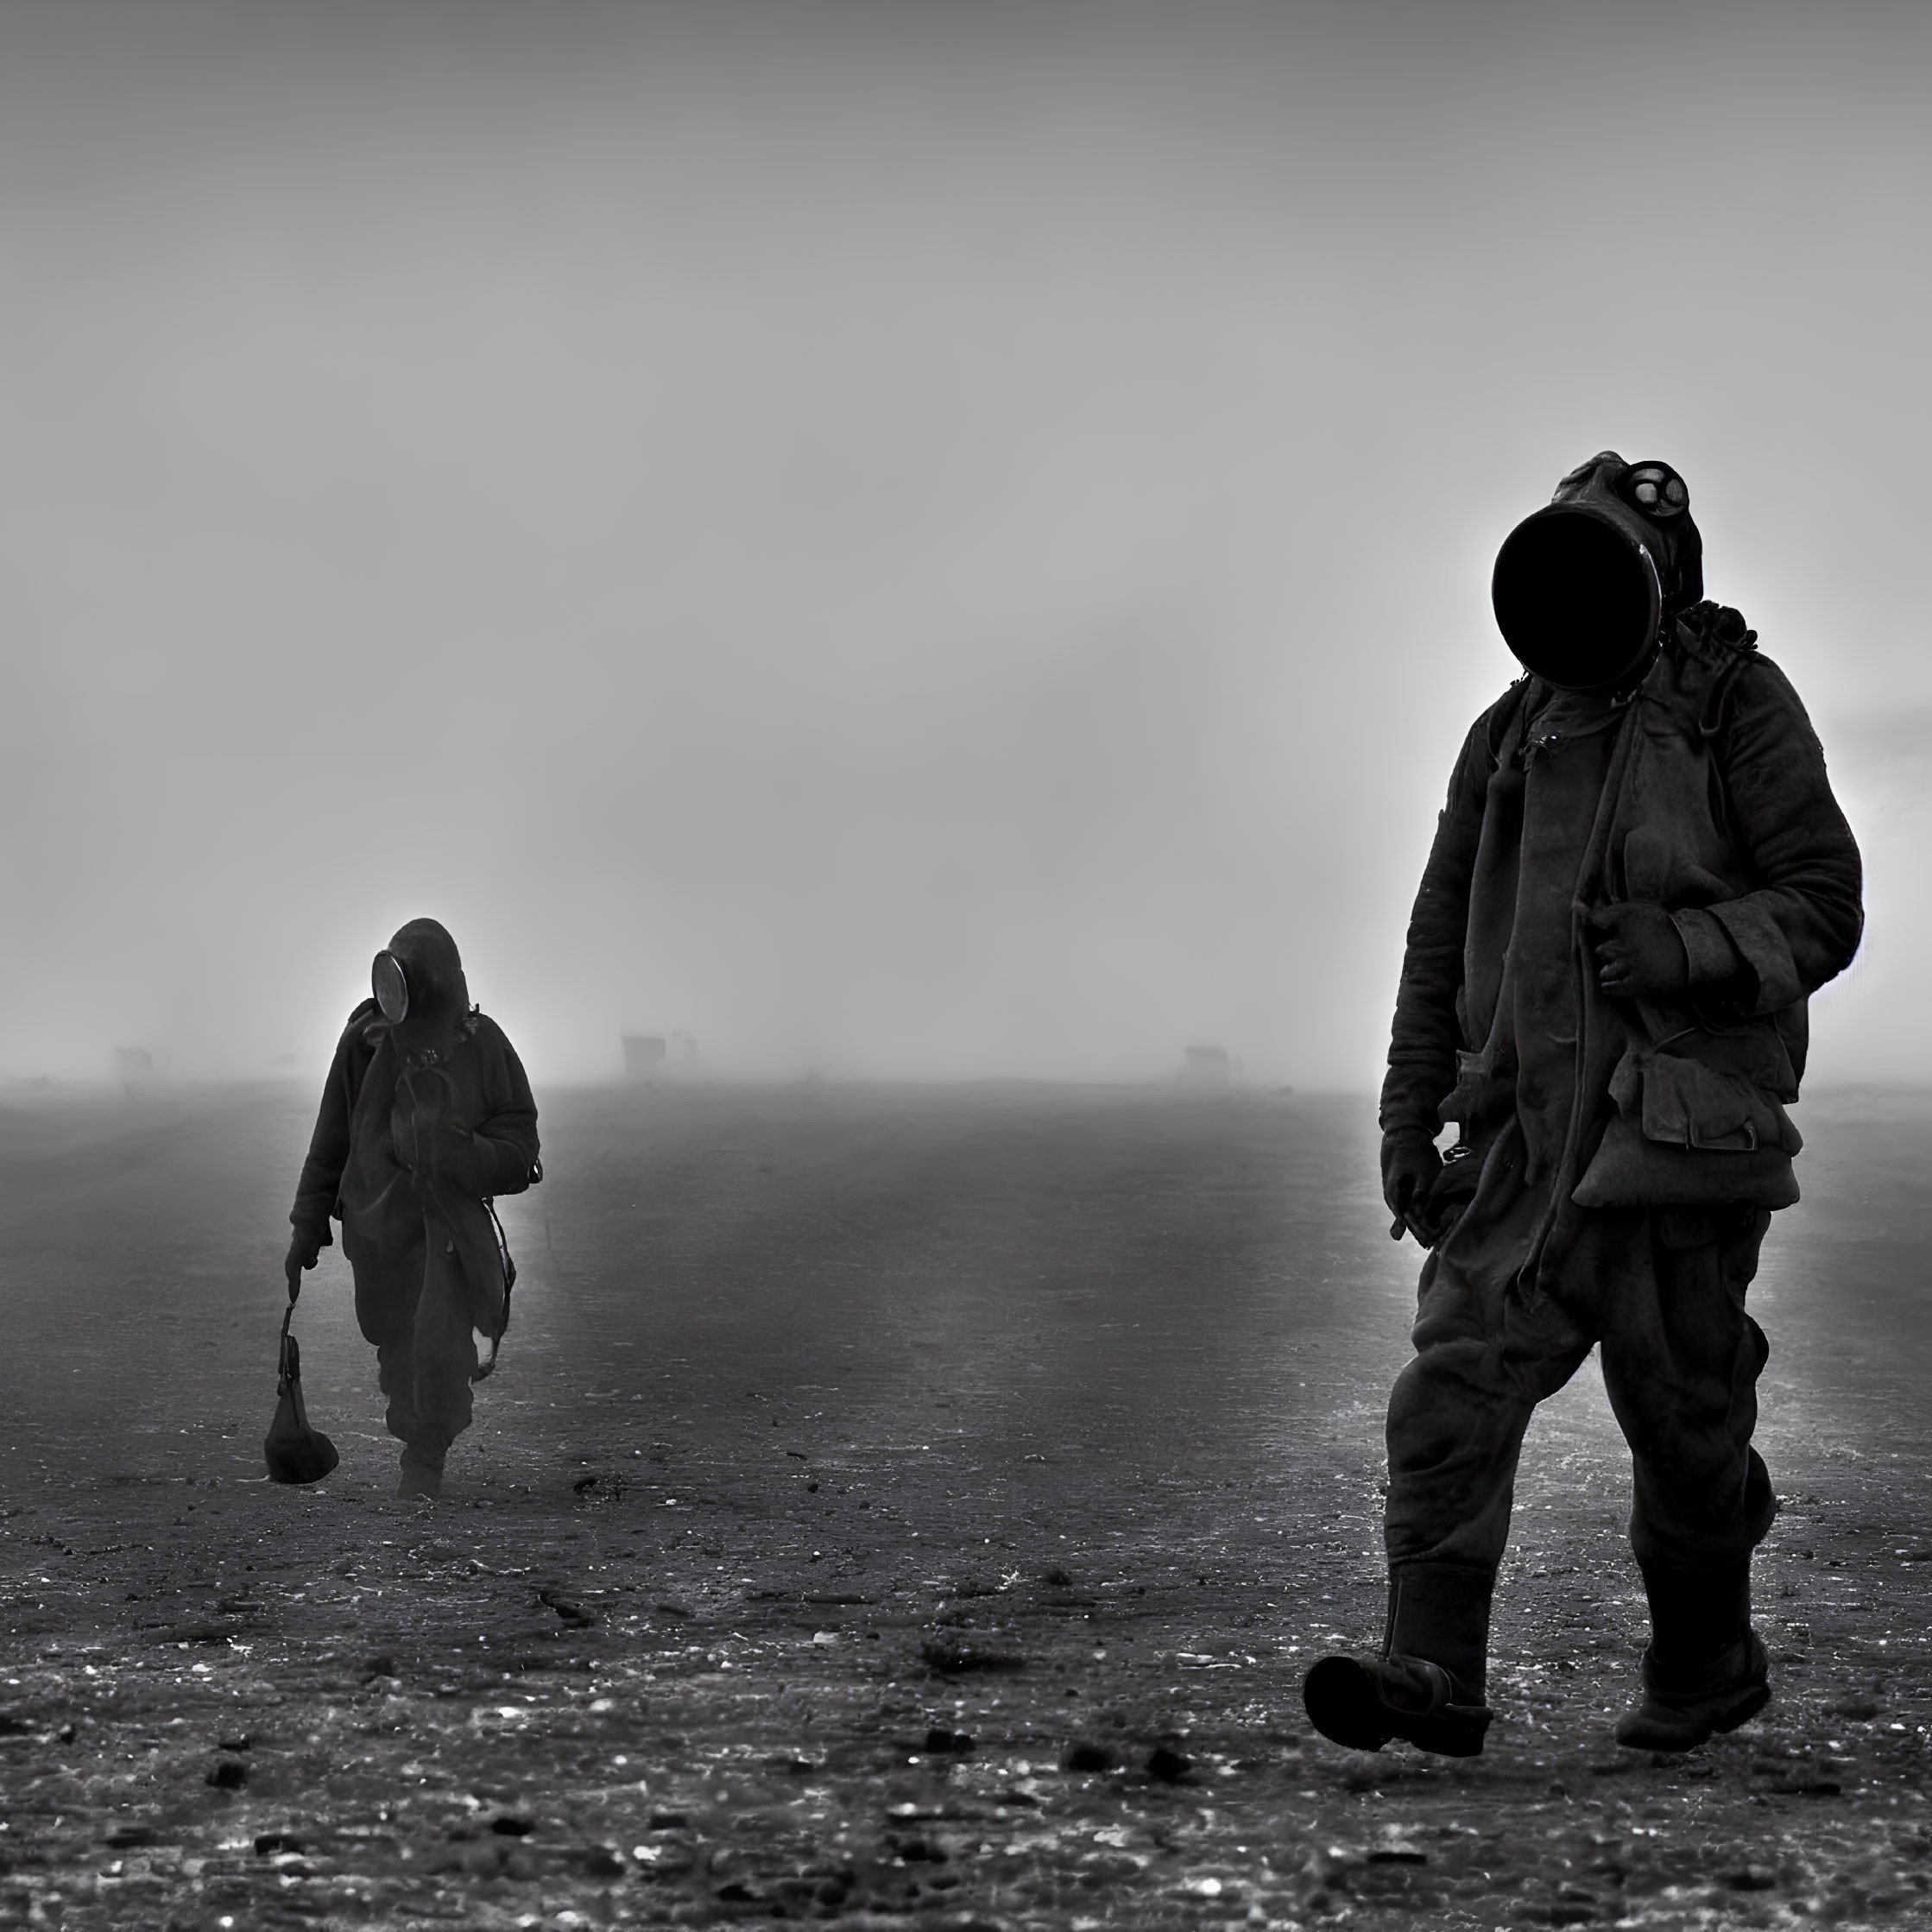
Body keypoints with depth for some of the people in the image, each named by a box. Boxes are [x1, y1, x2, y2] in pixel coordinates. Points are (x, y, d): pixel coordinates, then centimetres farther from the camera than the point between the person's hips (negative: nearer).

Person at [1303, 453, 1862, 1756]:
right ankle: (1433, 1676, -13)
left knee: (1680, 1412, 4)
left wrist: (1685, 947, -20)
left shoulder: (1738, 706, 1)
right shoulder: (1515, 733, 16)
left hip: (1677, 1127, -4)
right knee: (1456, 1383, -10)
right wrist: (1410, 1112, 13)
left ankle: (1707, 1670, 24)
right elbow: (1443, 935, 19)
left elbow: (1824, 907, -4)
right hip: (1528, 1133, 4)